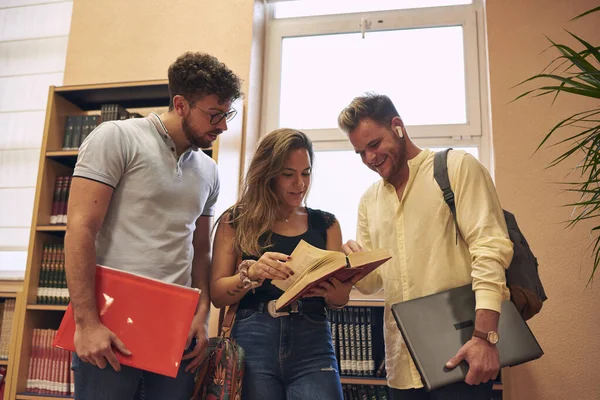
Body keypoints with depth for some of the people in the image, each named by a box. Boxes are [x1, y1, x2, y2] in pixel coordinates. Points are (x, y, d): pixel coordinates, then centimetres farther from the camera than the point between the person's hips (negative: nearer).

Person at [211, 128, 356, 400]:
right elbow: (217, 295, 1)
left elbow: (339, 301, 9)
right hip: (252, 343, -1)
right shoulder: (236, 222, 4)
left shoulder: (325, 224, 9)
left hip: (312, 345, 1)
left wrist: (335, 290, -14)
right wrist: (251, 273, -18)